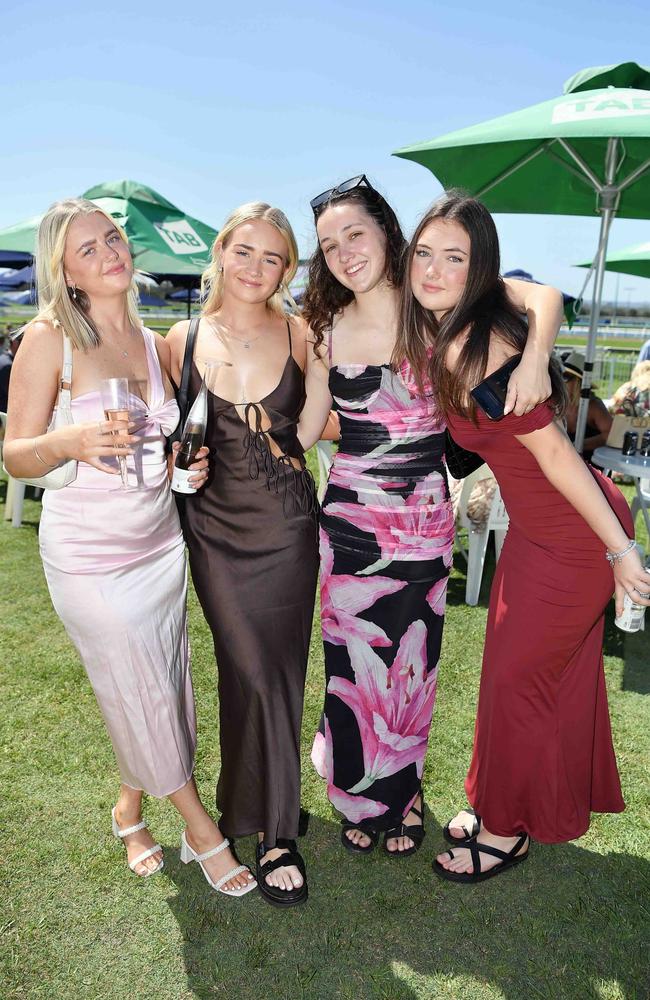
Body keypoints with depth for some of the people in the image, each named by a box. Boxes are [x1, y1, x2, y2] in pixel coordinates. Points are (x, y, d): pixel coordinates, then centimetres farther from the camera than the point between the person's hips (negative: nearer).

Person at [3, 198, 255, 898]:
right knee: (140, 699, 5)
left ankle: (130, 807, 40)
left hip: (161, 544, 5)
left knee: (166, 692, 13)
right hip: (88, 557, -5)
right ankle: (201, 830, 28)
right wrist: (69, 442, -28)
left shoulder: (154, 343, 7)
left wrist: (188, 462, -3)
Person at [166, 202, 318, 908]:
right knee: (252, 673, 3)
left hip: (286, 525, 0)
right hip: (217, 526, 0)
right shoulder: (183, 339, 2)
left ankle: (261, 814, 27)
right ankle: (273, 830, 26)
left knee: (275, 672, 5)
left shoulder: (300, 336, -1)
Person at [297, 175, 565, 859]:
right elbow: (303, 432, 3)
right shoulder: (327, 330, 2)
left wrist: (535, 357, -26)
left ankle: (402, 794, 38)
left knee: (409, 662, 12)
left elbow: (542, 296, -8)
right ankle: (362, 796, 34)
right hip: (350, 517, 1)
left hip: (423, 519, -1)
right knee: (354, 662, 9)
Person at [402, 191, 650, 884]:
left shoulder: (478, 349, -27)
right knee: (552, 672, 21)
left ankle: (505, 830, 30)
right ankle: (503, 804, 41)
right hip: (537, 527, 8)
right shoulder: (441, 336, -1)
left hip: (576, 534, -8)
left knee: (516, 676, 5)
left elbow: (553, 450, -25)